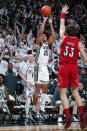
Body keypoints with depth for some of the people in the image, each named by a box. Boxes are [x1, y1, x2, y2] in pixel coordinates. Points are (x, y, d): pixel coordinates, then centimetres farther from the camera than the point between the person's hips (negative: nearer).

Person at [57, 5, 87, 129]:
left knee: (63, 93, -1)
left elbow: (62, 25, 18)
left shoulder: (63, 38, 1)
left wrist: (63, 13, 29)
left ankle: (68, 115, -16)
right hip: (74, 67, 2)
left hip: (64, 67, -2)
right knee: (75, 92, 11)